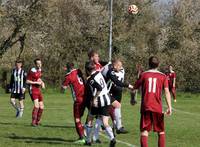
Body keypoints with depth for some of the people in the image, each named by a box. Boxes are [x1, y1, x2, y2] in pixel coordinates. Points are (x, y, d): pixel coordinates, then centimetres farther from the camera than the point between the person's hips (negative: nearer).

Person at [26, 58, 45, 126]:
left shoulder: (40, 70, 10)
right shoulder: (32, 71, -15)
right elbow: (27, 81, -15)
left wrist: (42, 82, 8)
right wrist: (36, 83, -20)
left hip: (38, 90, 8)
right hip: (33, 90, -8)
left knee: (41, 107, 7)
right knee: (36, 105, -21)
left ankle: (37, 122, 19)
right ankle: (33, 122, -17)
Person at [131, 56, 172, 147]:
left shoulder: (144, 75, 4)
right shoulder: (163, 76, 5)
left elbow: (134, 88, 6)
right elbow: (167, 92, -6)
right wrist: (169, 107, -11)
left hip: (145, 107, 0)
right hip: (158, 108, 1)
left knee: (144, 131, -1)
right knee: (161, 132, 13)